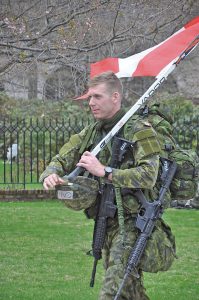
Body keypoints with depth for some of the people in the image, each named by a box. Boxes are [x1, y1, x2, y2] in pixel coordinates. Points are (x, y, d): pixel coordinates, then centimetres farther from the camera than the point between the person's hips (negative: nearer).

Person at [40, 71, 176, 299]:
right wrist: (51, 175, -16)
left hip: (133, 221, -8)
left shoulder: (139, 130, -11)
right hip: (106, 222, 8)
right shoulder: (90, 133, 11)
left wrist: (104, 171, -27)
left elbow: (148, 175, -23)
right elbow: (61, 160, 9)